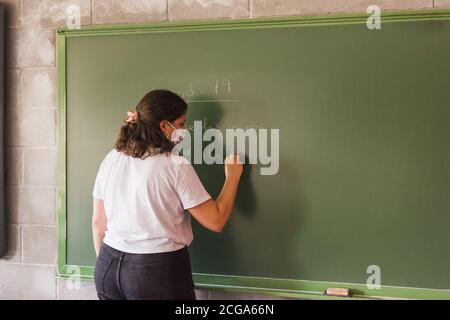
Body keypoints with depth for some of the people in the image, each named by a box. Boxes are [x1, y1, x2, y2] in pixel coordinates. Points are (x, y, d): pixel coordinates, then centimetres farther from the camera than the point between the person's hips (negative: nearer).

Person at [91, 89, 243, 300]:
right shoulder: (176, 166, -14)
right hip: (159, 270, -4)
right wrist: (232, 177, 2)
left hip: (110, 267, 5)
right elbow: (216, 222, -11)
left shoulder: (111, 159, 1)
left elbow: (98, 222, 7)